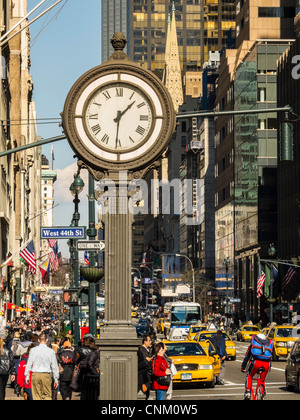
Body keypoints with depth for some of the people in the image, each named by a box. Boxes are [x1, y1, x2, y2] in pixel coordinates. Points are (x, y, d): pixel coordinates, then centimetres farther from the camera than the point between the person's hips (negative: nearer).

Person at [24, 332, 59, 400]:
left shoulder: (33, 350, 1)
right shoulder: (51, 351, -2)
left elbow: (29, 364, 5)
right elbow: (54, 366, 3)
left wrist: (27, 376, 14)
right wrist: (56, 380, 11)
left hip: (35, 374, 1)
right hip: (46, 375, -1)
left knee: (36, 396, 6)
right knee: (47, 396, 3)